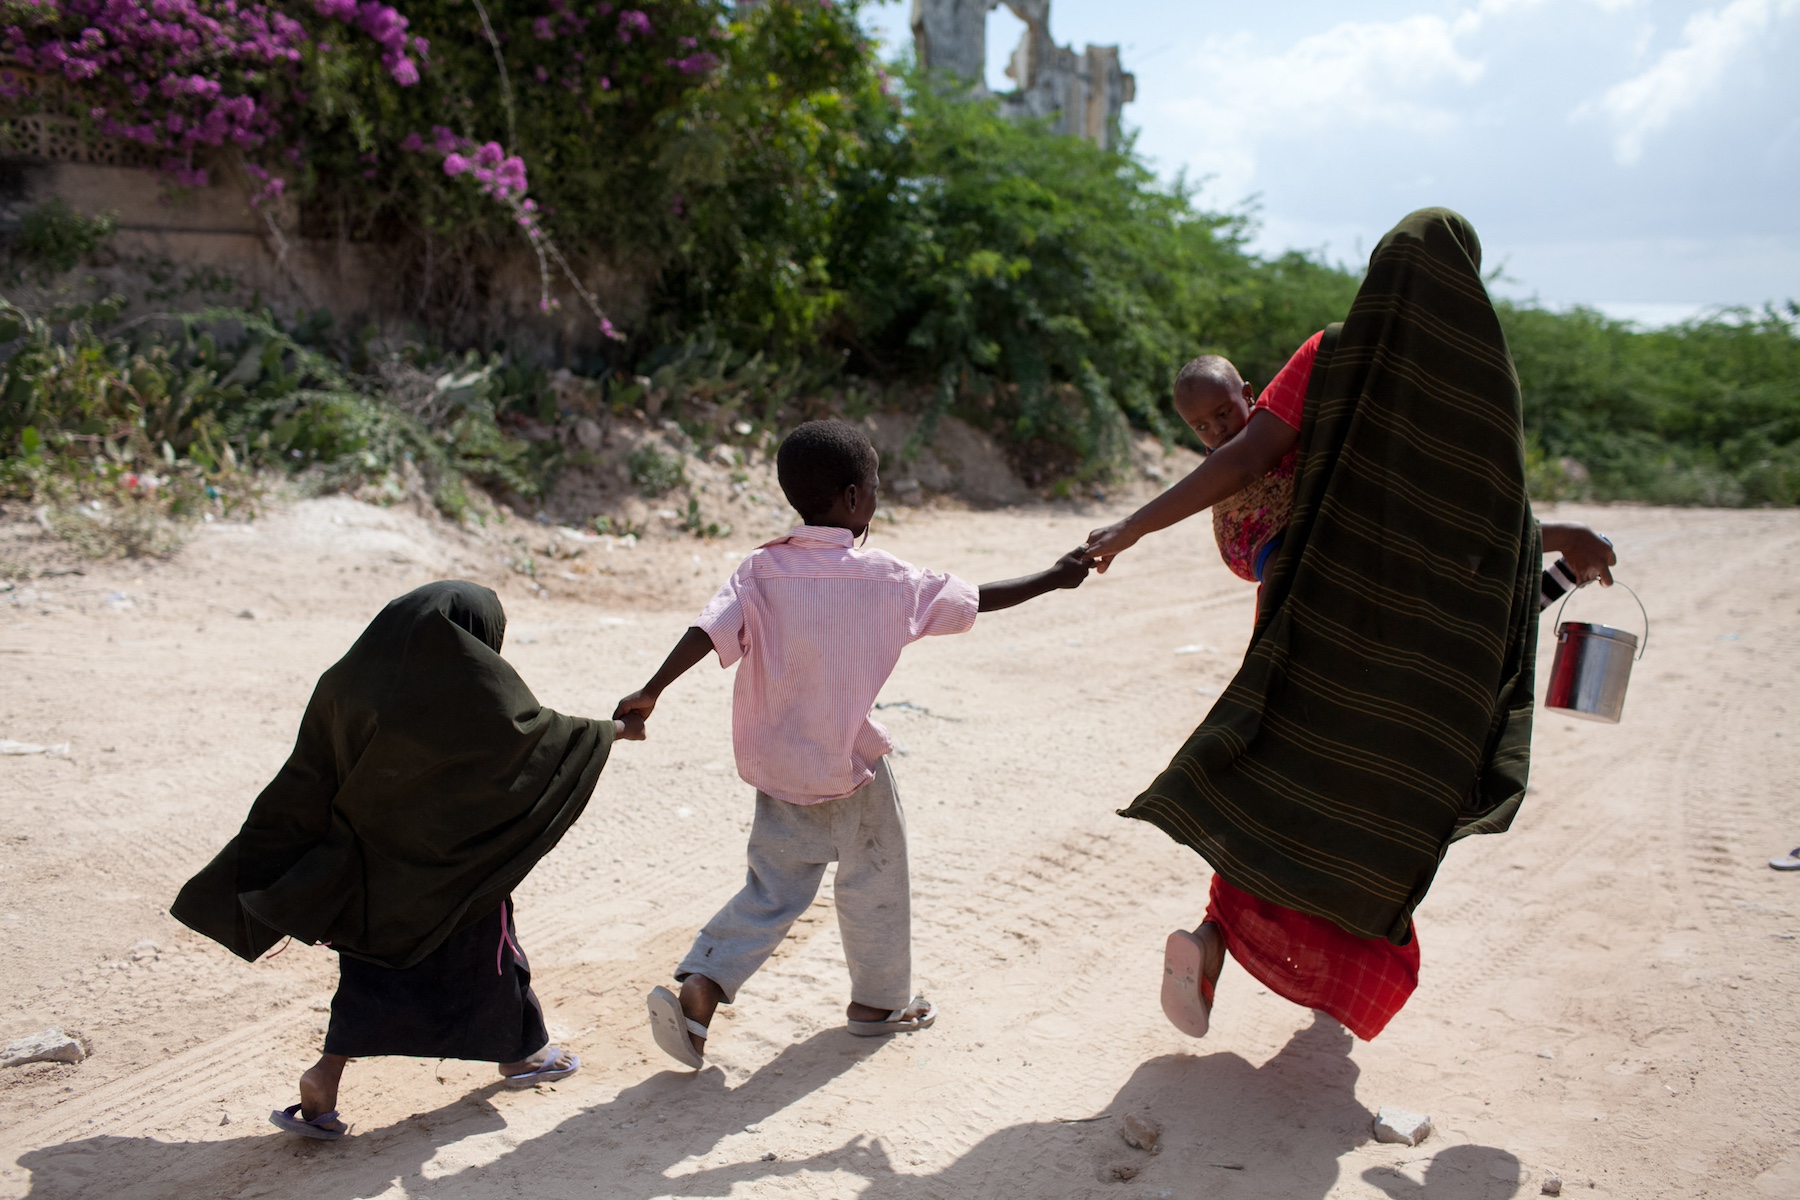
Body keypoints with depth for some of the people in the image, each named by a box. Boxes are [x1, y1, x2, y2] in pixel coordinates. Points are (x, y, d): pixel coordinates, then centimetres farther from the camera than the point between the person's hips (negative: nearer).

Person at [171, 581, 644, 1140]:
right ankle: (521, 1052, 34)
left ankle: (325, 1079, 2)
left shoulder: (347, 681, 0)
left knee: (375, 962, 14)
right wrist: (614, 729, 12)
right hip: (450, 857, -4)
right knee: (483, 946, 15)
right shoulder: (476, 681, -15)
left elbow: (308, 780, 1)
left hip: (371, 853, 4)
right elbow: (541, 731, -5)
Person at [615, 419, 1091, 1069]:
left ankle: (697, 987, 0)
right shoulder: (886, 578, -11)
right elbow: (975, 600, -2)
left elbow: (707, 632, -19)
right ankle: (879, 999, 32)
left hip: (777, 766, 4)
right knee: (876, 877, 17)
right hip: (851, 765, -3)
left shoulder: (760, 571, -6)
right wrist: (1052, 578, 11)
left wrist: (650, 692, -20)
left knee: (772, 892, 14)